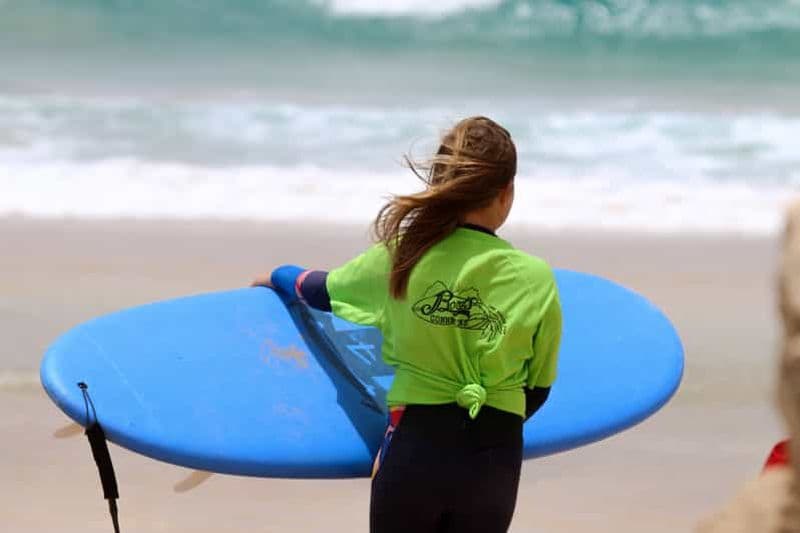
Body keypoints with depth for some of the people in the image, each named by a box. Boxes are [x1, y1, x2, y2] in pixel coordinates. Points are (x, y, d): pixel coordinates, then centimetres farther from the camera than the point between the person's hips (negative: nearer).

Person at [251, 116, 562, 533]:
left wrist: (279, 277, 37)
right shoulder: (537, 279, -7)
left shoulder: (401, 255, -6)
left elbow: (324, 291, 14)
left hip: (413, 449, 0)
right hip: (495, 457, 0)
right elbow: (537, 390, 4)